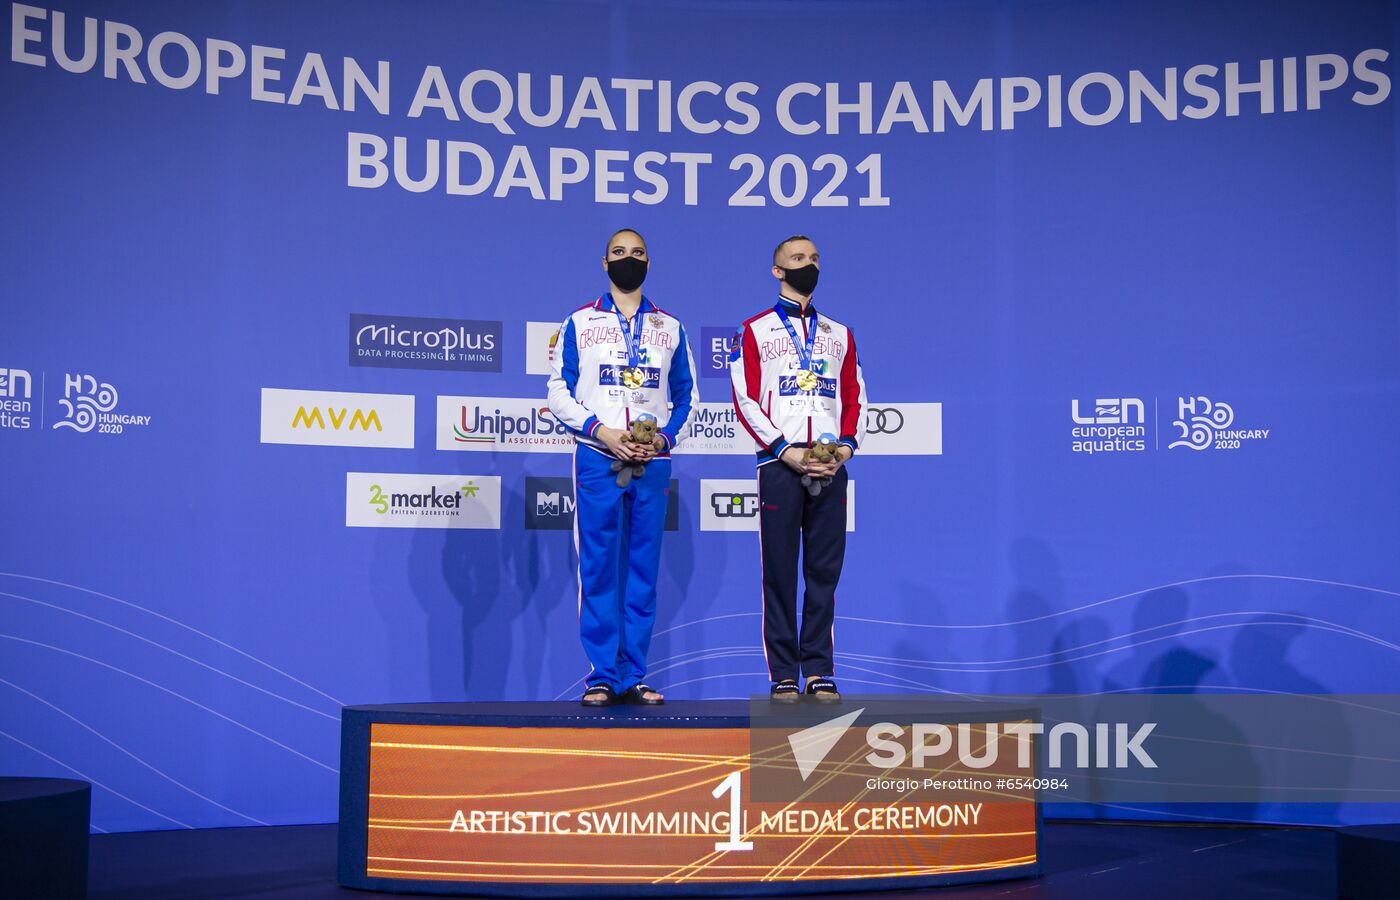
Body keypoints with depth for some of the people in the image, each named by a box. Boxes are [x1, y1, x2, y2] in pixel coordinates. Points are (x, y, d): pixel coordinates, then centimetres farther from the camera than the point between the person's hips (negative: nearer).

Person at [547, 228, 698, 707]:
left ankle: (634, 677, 7)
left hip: (652, 463, 2)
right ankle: (602, 677, 1)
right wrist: (602, 432, -10)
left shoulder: (670, 328, 14)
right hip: (597, 461, -2)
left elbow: (686, 395, 15)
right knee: (598, 569, -4)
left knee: (643, 570, 2)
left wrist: (664, 437, -4)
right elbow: (559, 393, 4)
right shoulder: (580, 322, 8)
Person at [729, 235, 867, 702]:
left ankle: (819, 672, 7)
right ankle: (784, 675, 2)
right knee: (780, 572, -2)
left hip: (831, 468, 3)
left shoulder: (840, 334, 17)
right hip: (780, 466, -3)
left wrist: (845, 446, -4)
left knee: (825, 571, 2)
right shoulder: (755, 331, 6)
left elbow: (855, 398, 15)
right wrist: (786, 452, -11)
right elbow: (745, 400, -2)